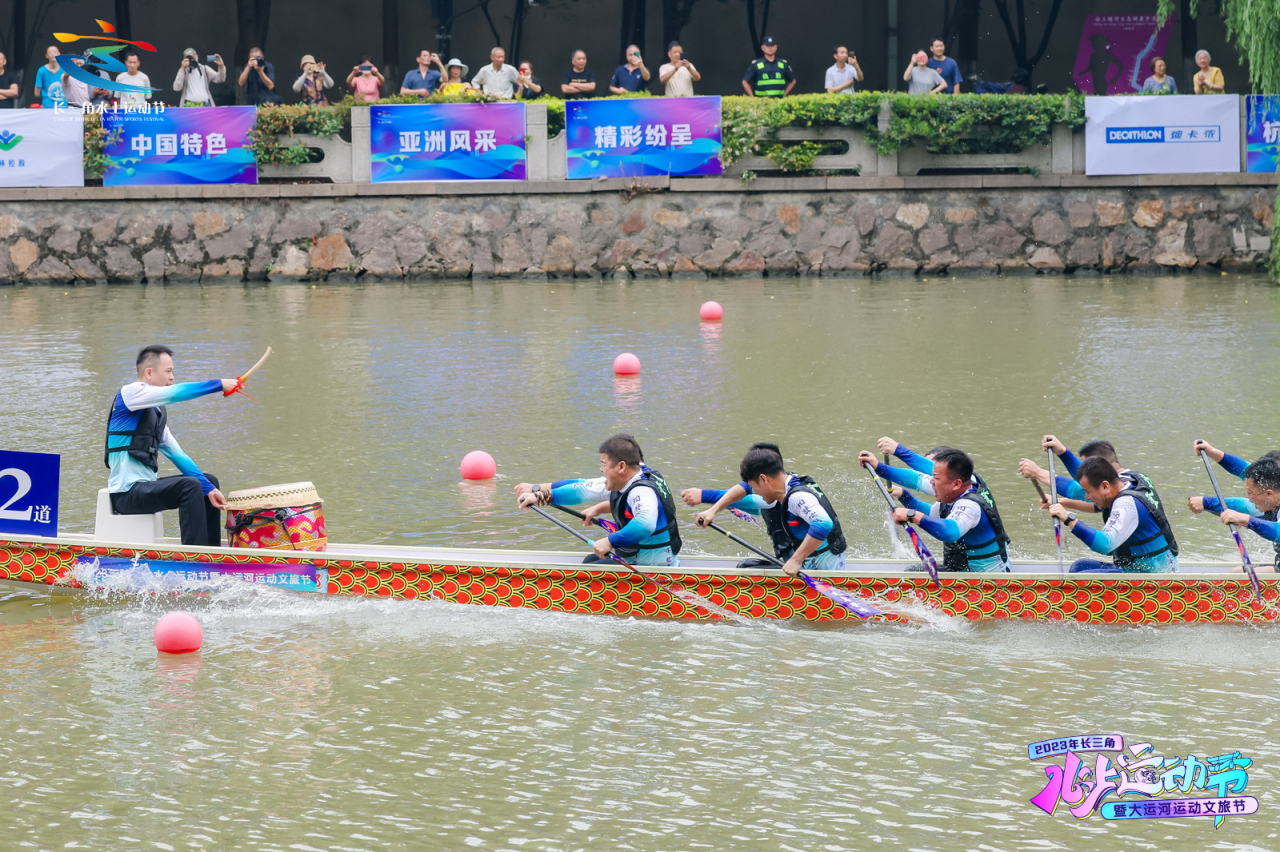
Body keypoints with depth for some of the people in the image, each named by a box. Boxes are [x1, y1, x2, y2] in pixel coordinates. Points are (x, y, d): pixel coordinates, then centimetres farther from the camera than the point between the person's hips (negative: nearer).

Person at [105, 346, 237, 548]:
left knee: (209, 480, 17)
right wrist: (219, 384, -17)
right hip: (126, 493, -10)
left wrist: (208, 488, 3)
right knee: (190, 485, -27)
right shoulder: (129, 393, -9)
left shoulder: (158, 411, 18)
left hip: (146, 486, 10)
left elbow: (176, 454, 14)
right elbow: (175, 393, -22)